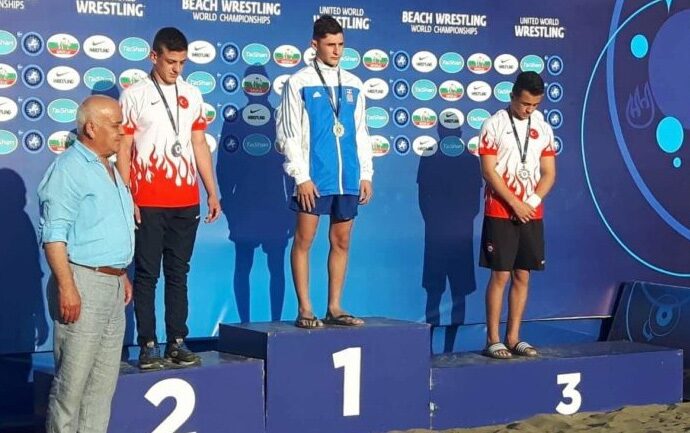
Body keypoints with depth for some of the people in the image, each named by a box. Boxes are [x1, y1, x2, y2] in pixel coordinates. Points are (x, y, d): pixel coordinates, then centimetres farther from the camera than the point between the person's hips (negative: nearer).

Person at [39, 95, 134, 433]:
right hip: (83, 283, -9)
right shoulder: (69, 168, -11)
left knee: (104, 381, 12)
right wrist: (66, 287, -23)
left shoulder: (109, 170, 18)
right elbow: (53, 236, -17)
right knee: (72, 383, -5)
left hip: (112, 285, 9)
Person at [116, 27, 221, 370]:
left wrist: (212, 192, 10)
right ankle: (147, 345, 4)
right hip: (148, 202, -4)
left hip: (186, 202, 4)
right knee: (147, 274, 1)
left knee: (179, 273, 8)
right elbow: (123, 149, -3)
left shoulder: (192, 95, 10)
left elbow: (200, 145, 14)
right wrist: (127, 198, -9)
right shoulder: (134, 95, -2)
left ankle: (177, 342, 13)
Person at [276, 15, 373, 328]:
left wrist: (366, 174, 9)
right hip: (314, 177, -4)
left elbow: (361, 132, 14)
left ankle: (334, 307, 16)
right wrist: (301, 176, -11)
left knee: (341, 242, 8)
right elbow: (288, 134, -5)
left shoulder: (353, 84, 10)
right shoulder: (299, 83, -2)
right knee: (304, 240, 0)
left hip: (348, 177, 5)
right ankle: (305, 309, 6)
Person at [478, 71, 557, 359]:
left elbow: (549, 173, 9)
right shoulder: (494, 125, -5)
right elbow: (489, 171, -9)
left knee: (522, 276, 6)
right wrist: (515, 204, -13)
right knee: (500, 275, -4)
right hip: (500, 213, -4)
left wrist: (532, 202, -7)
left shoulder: (543, 128, 9)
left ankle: (513, 337, 14)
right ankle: (493, 339, 2)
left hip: (531, 214, 4)